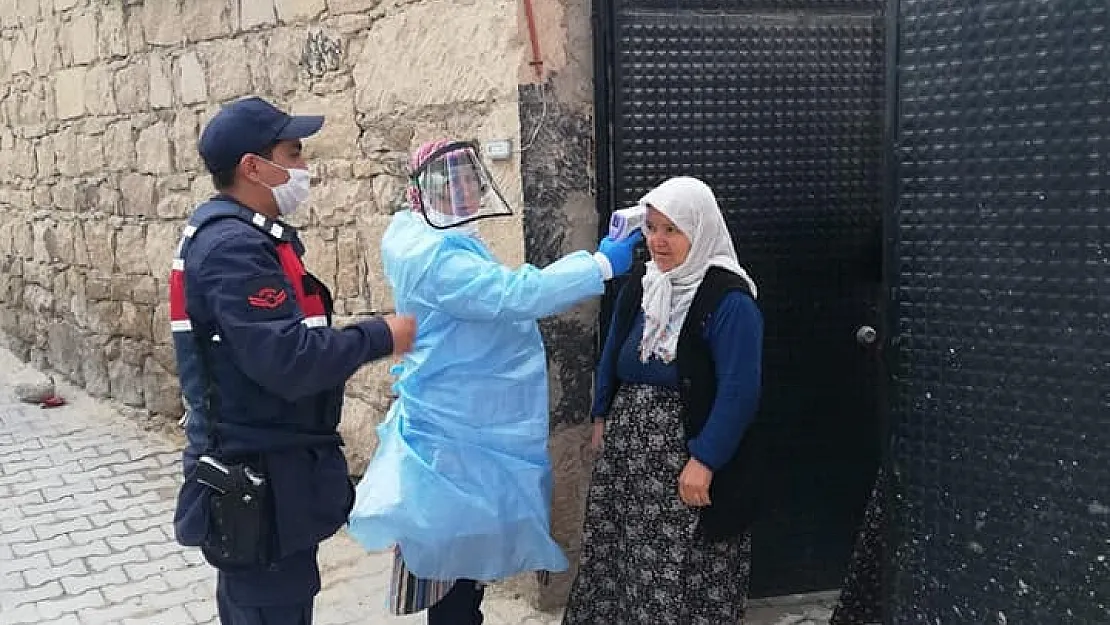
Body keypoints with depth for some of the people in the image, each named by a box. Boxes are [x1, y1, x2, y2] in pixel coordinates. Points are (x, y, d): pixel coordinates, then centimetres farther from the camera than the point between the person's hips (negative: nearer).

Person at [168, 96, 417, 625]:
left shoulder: (236, 235, 11)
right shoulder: (234, 247, -22)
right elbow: (289, 362, -30)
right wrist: (381, 337, -19)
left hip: (257, 470, 10)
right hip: (259, 483, -10)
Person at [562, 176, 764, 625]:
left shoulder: (728, 300, -15)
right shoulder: (638, 287, 8)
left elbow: (739, 390, -20)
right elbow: (611, 357, 16)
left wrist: (704, 461, -22)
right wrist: (601, 417, 15)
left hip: (686, 458, -6)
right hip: (626, 451, 7)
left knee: (684, 573, 0)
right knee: (619, 556, 14)